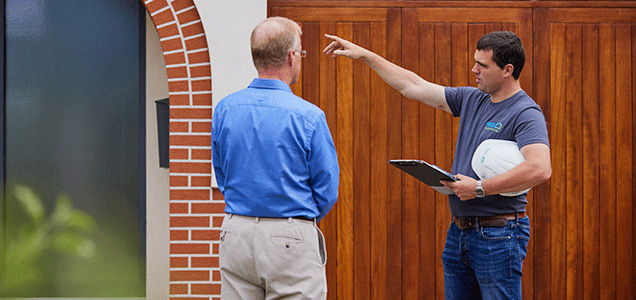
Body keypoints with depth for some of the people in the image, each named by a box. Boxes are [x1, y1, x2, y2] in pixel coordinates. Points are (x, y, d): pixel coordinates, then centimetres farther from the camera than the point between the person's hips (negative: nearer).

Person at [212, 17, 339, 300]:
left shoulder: (224, 109, 2)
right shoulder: (308, 117, -11)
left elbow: (222, 177, 12)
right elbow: (327, 191, -5)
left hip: (235, 234, 5)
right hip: (291, 244, -5)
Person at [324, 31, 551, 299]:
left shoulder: (526, 114, -13)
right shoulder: (471, 100, 13)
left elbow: (540, 169, -29)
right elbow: (413, 86, 19)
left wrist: (480, 188, -24)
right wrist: (364, 55, 18)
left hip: (498, 236, -8)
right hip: (459, 231, 8)